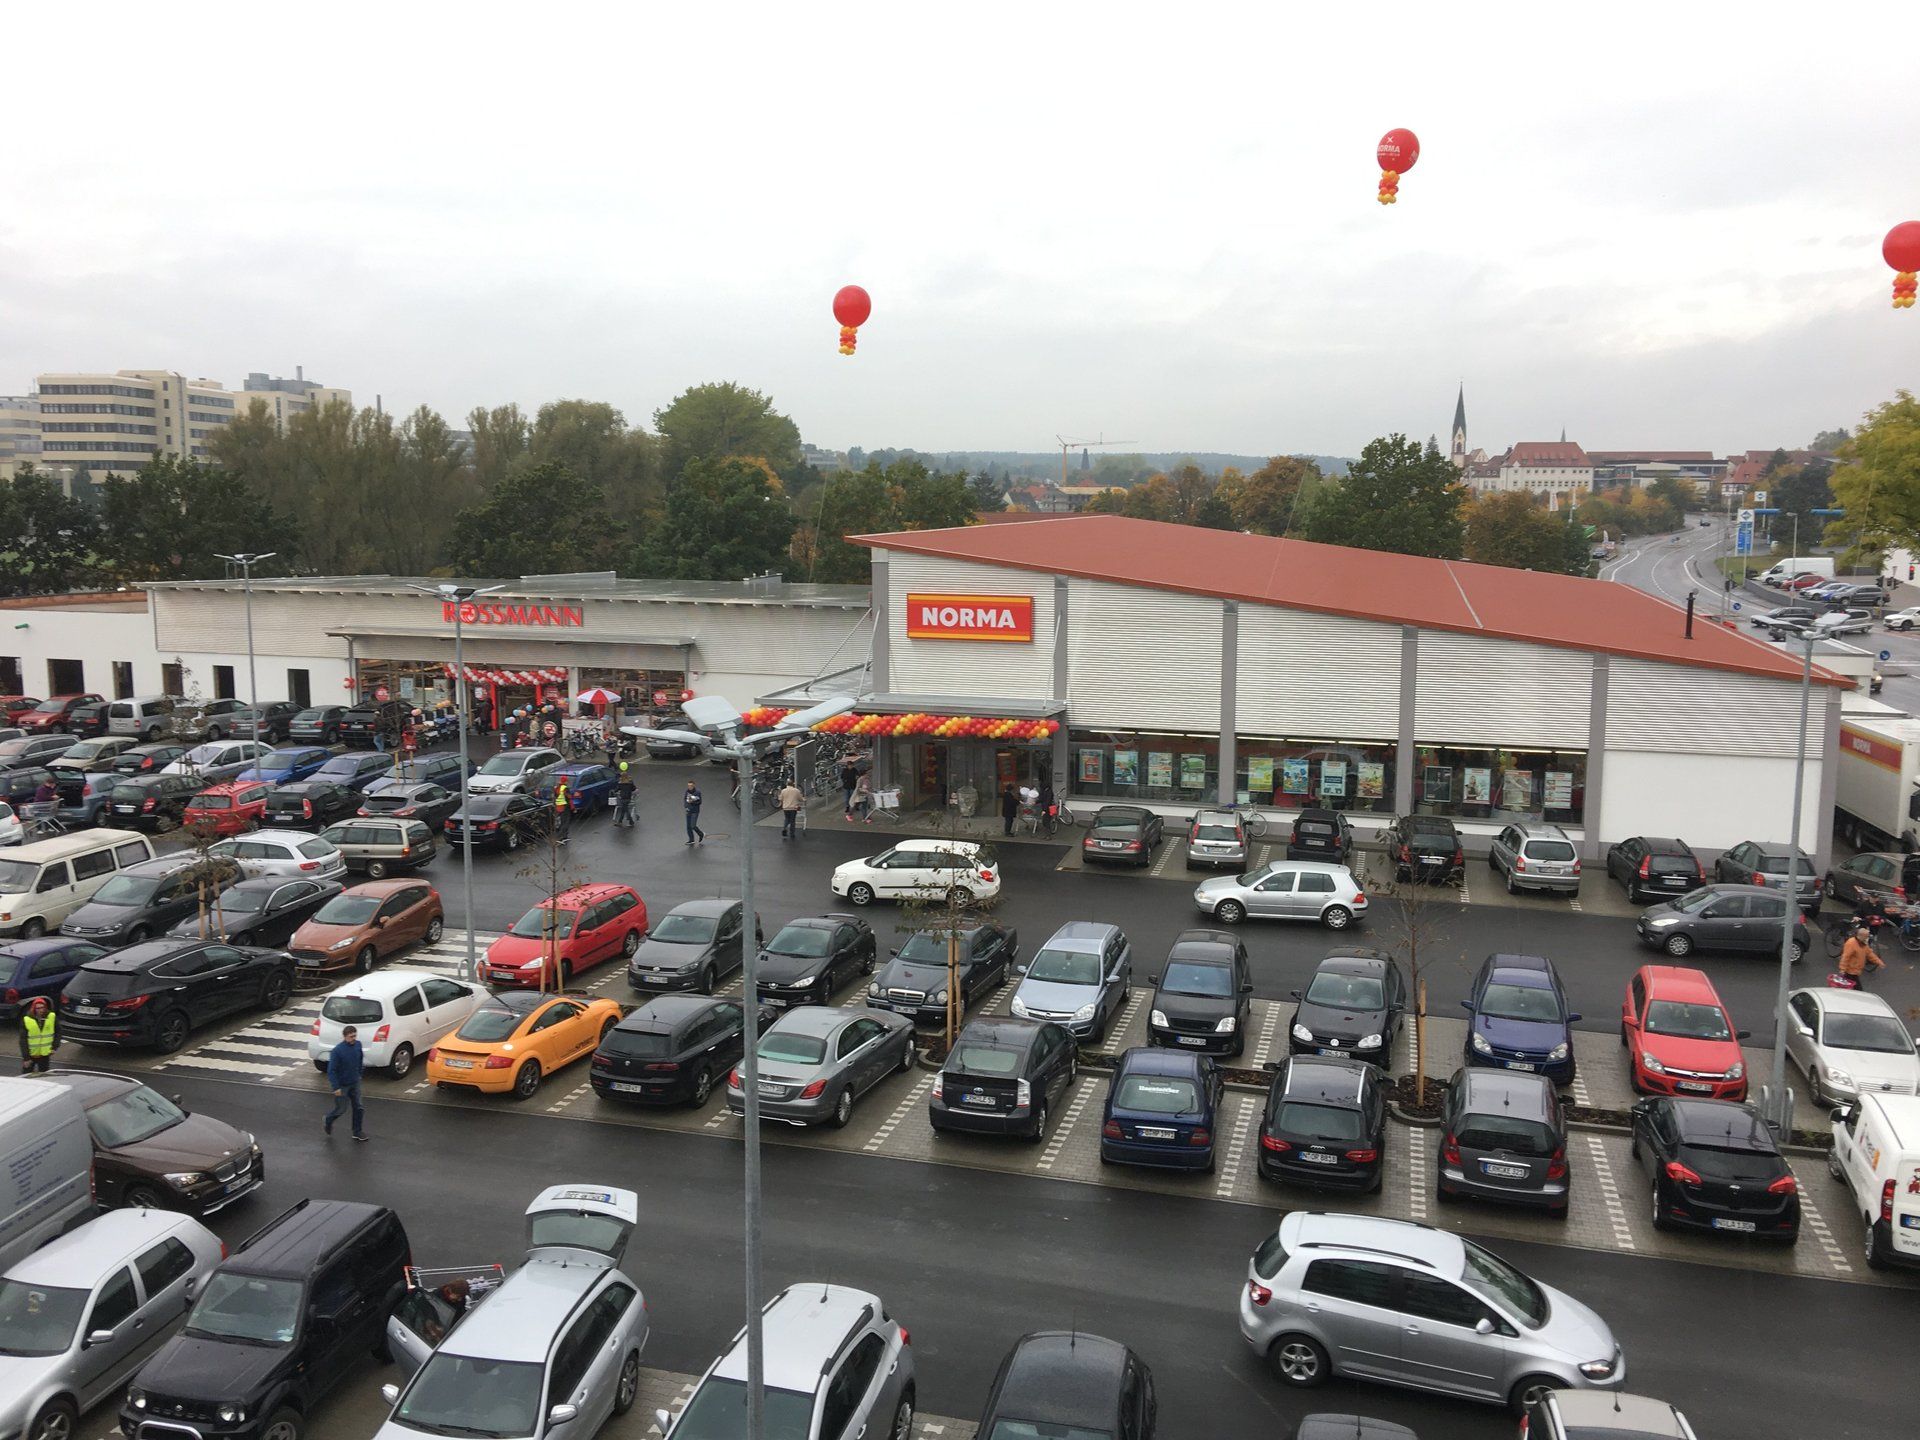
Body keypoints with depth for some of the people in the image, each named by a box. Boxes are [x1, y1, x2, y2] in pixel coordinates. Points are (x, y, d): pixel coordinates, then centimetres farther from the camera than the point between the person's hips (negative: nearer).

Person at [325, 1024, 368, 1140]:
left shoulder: (358, 1045, -8)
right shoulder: (337, 1051, -26)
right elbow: (331, 1070, -22)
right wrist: (336, 1087, -23)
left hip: (354, 1083, 5)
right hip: (341, 1085, -5)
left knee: (359, 1108, 7)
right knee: (341, 1109, 9)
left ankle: (358, 1132, 21)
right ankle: (328, 1120, 40)